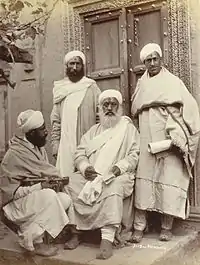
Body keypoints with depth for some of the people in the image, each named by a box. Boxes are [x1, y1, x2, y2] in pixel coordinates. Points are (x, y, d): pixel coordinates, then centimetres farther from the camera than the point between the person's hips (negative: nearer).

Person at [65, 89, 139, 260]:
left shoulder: (128, 128, 12)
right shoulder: (94, 130, 23)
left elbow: (134, 154, -1)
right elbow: (80, 153, 13)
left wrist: (120, 167, -19)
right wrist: (85, 167, -9)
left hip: (117, 176, -4)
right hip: (91, 175, 4)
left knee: (112, 188, -36)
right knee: (70, 184, -21)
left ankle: (107, 239, -38)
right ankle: (76, 232, -15)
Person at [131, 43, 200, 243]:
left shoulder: (173, 82, 2)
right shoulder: (141, 84, 14)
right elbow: (135, 112, 18)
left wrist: (175, 138, -16)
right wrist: (138, 135, 4)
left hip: (167, 143, -3)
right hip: (145, 142, 3)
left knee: (168, 184, -2)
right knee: (143, 182, -1)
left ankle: (166, 227, 10)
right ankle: (139, 226, 4)